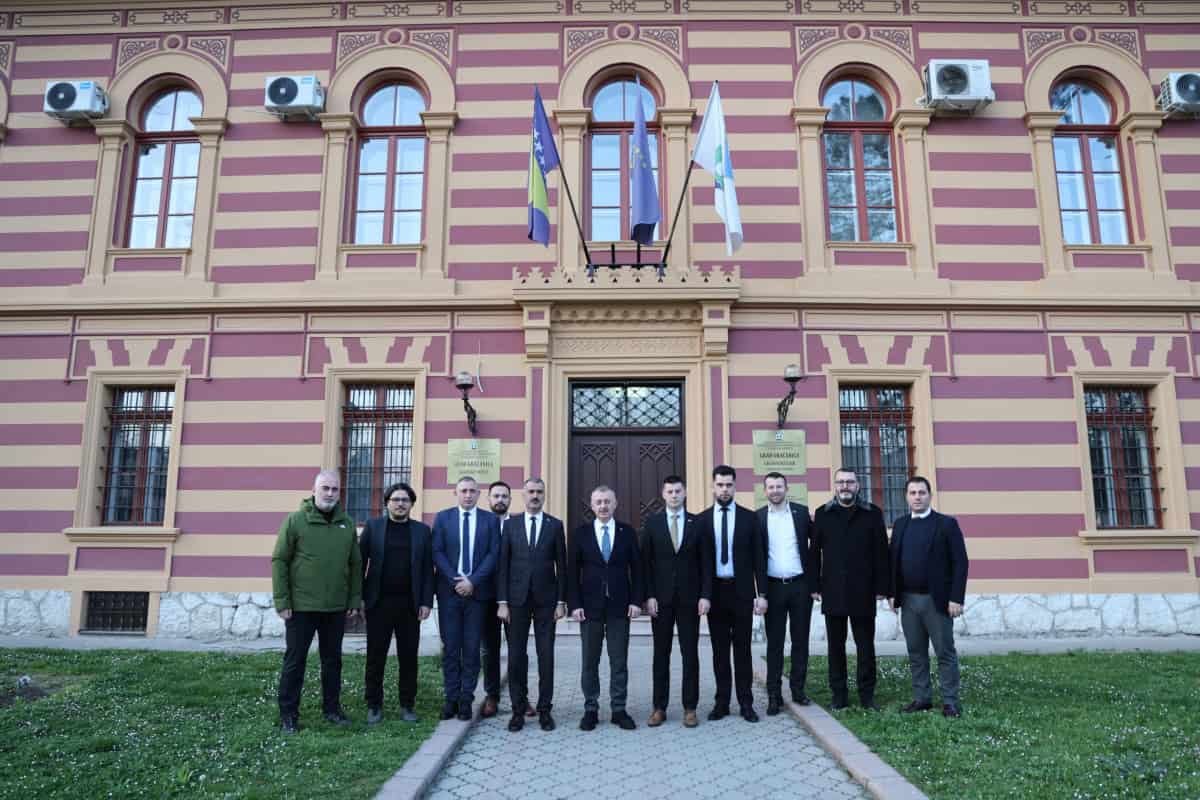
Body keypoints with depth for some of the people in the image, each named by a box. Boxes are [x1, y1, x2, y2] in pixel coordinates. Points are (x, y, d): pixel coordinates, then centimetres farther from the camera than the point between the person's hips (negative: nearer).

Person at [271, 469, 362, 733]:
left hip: (336, 607, 4)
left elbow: (355, 564, 9)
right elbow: (279, 561, -6)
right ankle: (288, 714, 17)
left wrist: (355, 600, 5)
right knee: (295, 660, 6)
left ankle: (332, 708, 26)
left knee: (332, 661, 13)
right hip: (301, 606, -3)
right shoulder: (296, 520, -6)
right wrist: (281, 601, -10)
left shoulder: (347, 524, 5)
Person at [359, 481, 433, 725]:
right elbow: (360, 563, 3)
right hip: (379, 602, -1)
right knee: (376, 657, 5)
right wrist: (359, 597, -3)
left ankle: (407, 705, 17)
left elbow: (428, 569, 4)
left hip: (409, 604, 1)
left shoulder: (422, 530, 6)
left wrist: (426, 602, -2)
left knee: (408, 657, 5)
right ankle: (374, 706, 17)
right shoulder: (372, 527, 4)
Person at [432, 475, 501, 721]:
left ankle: (466, 699, 11)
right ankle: (451, 698, 13)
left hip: (477, 591, 0)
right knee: (450, 647, 5)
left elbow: (493, 554, -1)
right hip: (449, 591, 1)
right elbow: (437, 552, 0)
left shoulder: (490, 519, 5)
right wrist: (456, 580, -10)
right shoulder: (442, 517, 6)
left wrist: (472, 581, -11)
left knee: (472, 648, 3)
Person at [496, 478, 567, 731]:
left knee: (546, 656, 3)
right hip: (517, 599, 0)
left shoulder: (555, 525, 4)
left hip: (545, 599, 0)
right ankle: (519, 709, 15)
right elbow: (502, 565, 3)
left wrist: (561, 601, -1)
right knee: (516, 655, 4)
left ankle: (544, 709, 13)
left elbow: (561, 565, 4)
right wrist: (502, 601, -3)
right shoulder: (510, 524, 5)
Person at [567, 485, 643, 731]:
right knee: (590, 662, 7)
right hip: (590, 606, 0)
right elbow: (573, 571, 0)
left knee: (619, 661, 5)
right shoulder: (581, 533, 1)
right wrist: (575, 604, -6)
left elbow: (636, 569, 4)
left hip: (620, 606, 0)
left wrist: (636, 601, -4)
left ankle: (619, 709, 16)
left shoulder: (627, 532, 4)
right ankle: (591, 709, 18)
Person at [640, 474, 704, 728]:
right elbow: (646, 562, 1)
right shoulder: (652, 522, 3)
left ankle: (690, 708, 13)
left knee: (690, 654, 4)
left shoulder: (697, 522, 3)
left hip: (690, 598, 0)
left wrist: (704, 595, -5)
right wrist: (649, 596, -7)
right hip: (660, 598, 0)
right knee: (661, 654, 6)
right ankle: (659, 707, 13)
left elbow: (704, 562, 3)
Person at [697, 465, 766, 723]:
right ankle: (722, 702, 16)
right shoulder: (702, 519, 3)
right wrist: (702, 594, -6)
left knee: (742, 648, 5)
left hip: (742, 591, -1)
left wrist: (762, 593, -4)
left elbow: (758, 557, 2)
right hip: (715, 591, 1)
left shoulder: (749, 517, 3)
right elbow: (701, 559, 1)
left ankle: (746, 703, 14)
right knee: (719, 649, 8)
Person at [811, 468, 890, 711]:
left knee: (865, 645, 6)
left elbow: (881, 552, 1)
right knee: (836, 645, 7)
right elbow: (815, 552, 4)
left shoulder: (872, 513, 2)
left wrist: (881, 587, -4)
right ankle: (839, 695, 16)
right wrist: (815, 586, -1)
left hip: (863, 591, -1)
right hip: (832, 591, 1)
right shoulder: (823, 514, 5)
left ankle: (867, 695, 17)